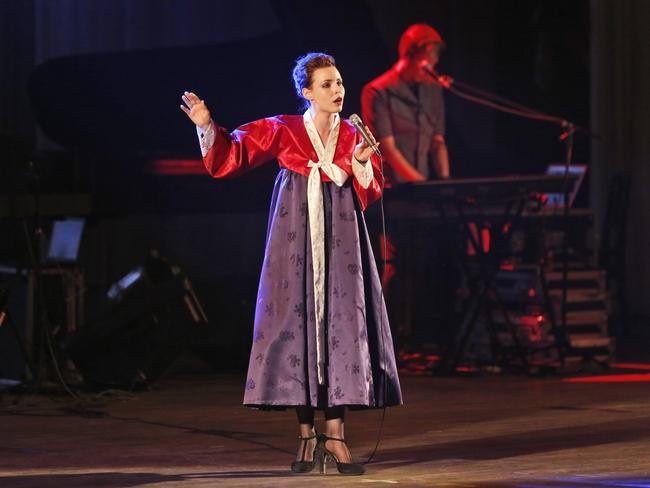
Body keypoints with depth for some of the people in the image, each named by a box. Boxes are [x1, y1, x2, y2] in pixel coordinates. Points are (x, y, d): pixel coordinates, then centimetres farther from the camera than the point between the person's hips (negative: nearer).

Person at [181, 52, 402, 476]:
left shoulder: (353, 136, 8)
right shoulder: (282, 131, 3)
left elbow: (369, 195, 5)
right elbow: (232, 155, 1)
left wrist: (361, 163, -12)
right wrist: (207, 127, -13)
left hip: (340, 241, 1)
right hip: (295, 242, -1)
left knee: (341, 323, -6)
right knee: (297, 323, -3)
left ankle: (335, 437, -4)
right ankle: (307, 437, 3)